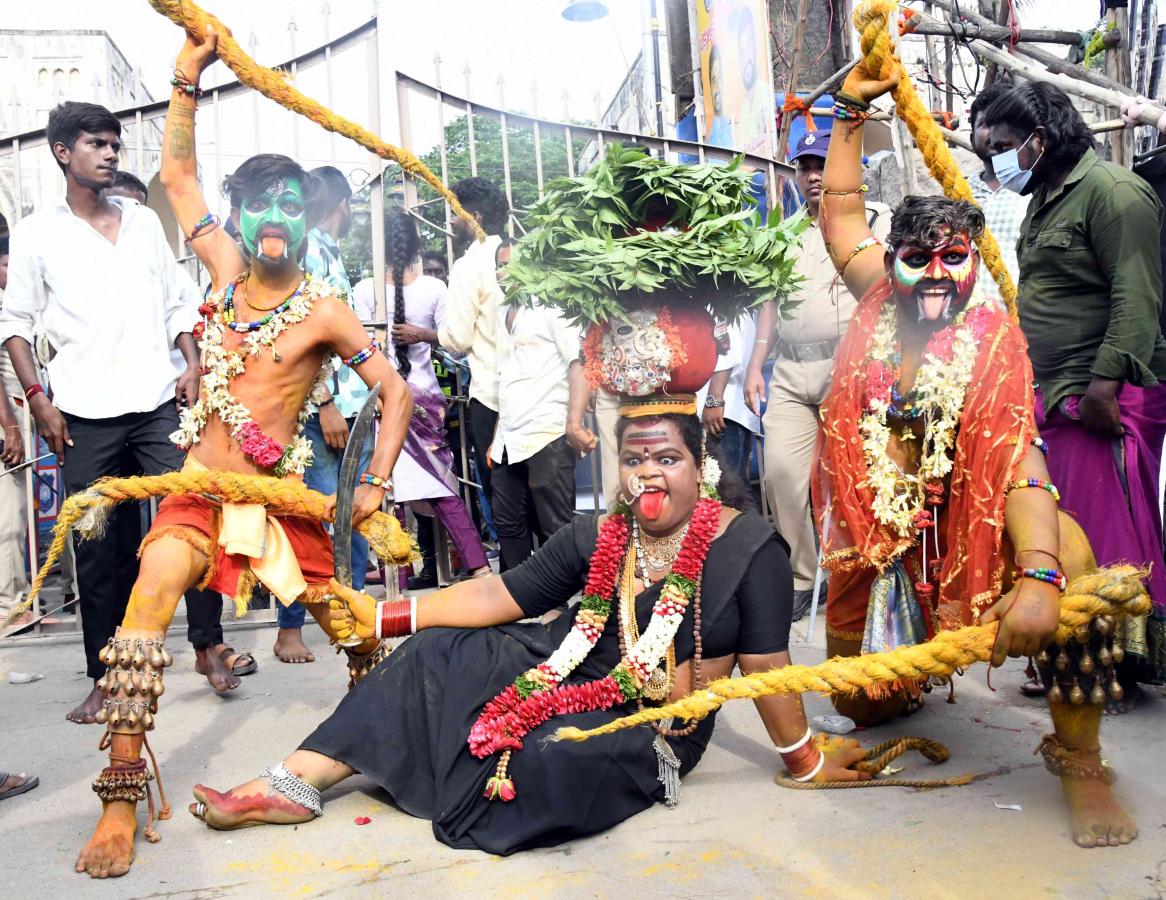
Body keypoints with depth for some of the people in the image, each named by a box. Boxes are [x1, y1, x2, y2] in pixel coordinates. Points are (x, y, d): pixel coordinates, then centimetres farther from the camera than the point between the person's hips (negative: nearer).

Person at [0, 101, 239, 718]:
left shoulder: (144, 222, 15)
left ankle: (208, 646, 7)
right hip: (85, 414, -1)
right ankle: (105, 677, 14)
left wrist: (192, 366, 2)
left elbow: (177, 302, 16)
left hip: (159, 402, 2)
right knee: (99, 546, 3)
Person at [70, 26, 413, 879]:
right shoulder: (227, 267, 6)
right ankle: (123, 798, -15)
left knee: (346, 624, 6)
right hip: (199, 486, 3)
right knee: (152, 591, -21)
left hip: (278, 491, -2)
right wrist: (188, 80, 11)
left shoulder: (323, 309, -7)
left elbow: (396, 393, -5)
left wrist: (375, 486, -11)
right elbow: (178, 173, 18)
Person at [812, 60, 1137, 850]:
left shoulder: (992, 344, -15)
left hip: (970, 517, -2)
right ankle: (904, 673, 48)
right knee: (861, 702, 7)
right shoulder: (882, 304, -5)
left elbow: (1021, 461, -26)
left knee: (1069, 552, -34)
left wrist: (1038, 576, -40)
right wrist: (852, 110, -1)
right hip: (882, 525, 3)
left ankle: (1079, 756, -14)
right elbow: (841, 212, 4)